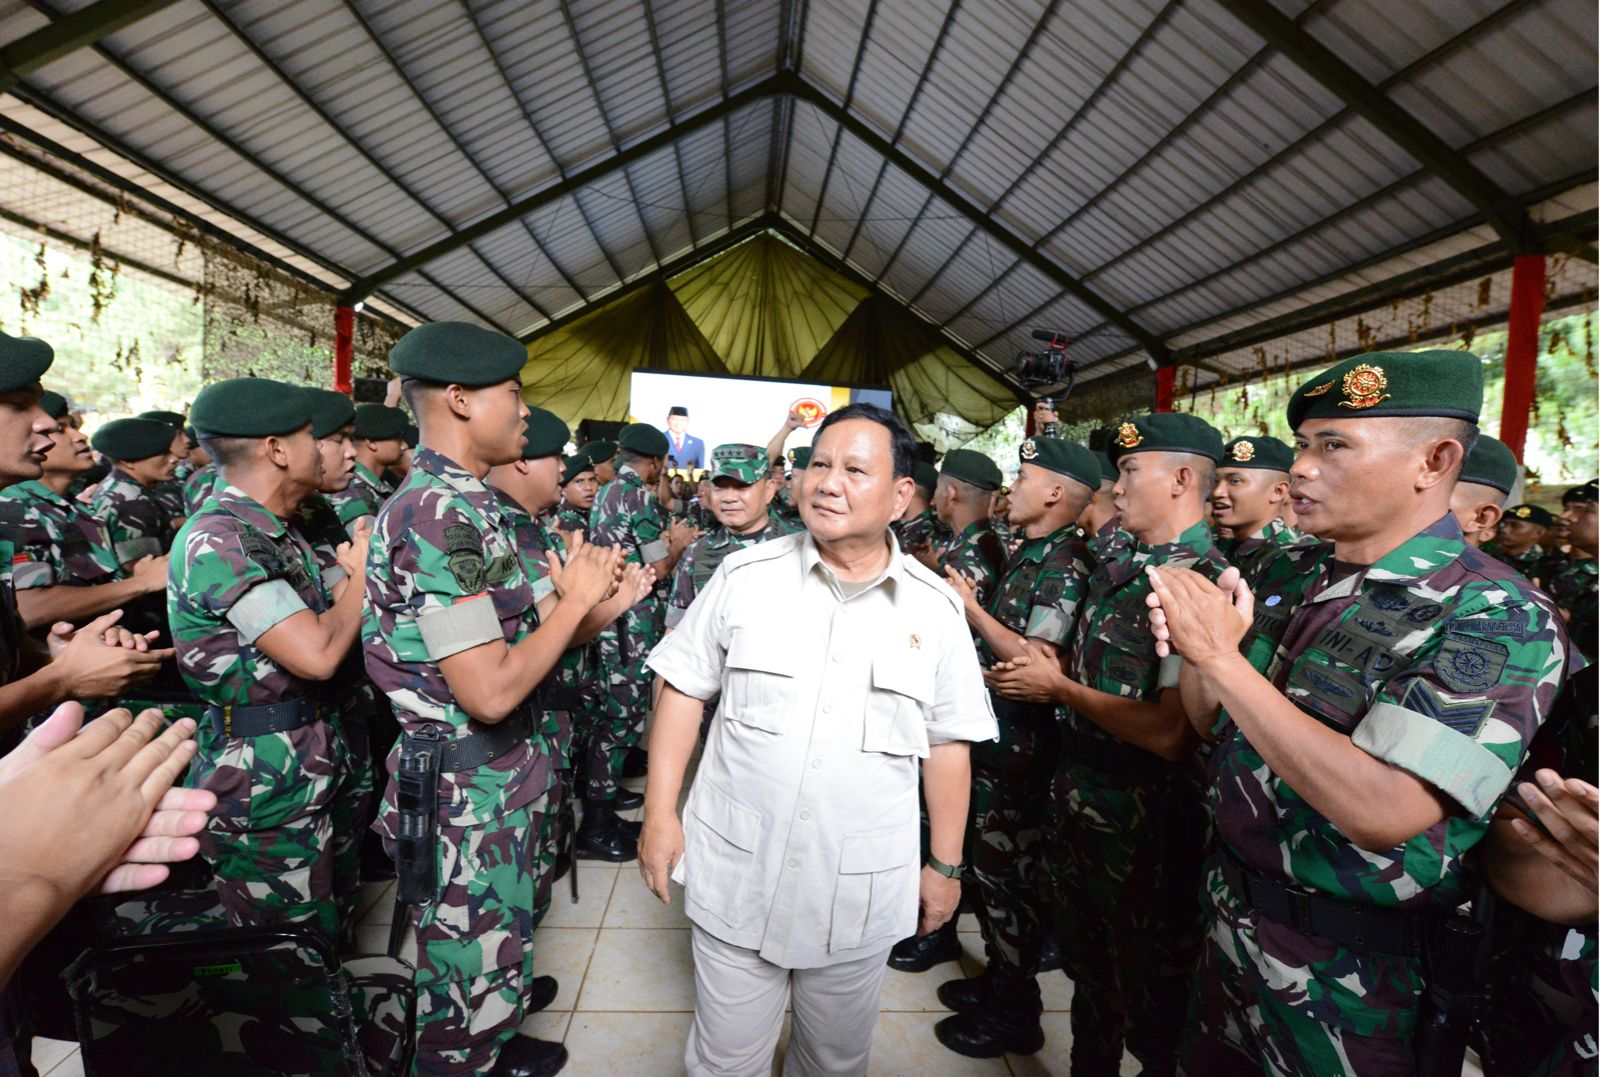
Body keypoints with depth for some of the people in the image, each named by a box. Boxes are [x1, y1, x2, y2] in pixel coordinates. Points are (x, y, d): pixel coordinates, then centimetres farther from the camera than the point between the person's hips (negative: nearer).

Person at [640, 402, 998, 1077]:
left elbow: (947, 743, 4)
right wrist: (660, 813, -3)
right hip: (734, 878, 0)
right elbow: (683, 689, 0)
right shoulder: (746, 575, -7)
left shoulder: (935, 608, -4)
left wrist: (946, 865, 7)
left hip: (861, 894, 1)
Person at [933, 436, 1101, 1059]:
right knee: (988, 866, 20)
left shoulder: (1066, 566, -18)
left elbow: (1037, 658, -26)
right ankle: (998, 979, 39)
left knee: (1010, 876, 5)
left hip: (1021, 748, -9)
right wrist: (966, 604, 6)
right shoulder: (1026, 556, 10)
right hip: (992, 736, 9)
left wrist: (972, 608, -21)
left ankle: (1014, 1014, 25)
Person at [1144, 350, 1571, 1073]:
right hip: (1230, 910, 6)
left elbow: (1382, 812, -31)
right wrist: (1191, 648, -17)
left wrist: (1220, 657, -31)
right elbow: (1211, 721, 5)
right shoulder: (1290, 573, -1)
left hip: (1350, 971, -6)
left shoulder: (1498, 618, -20)